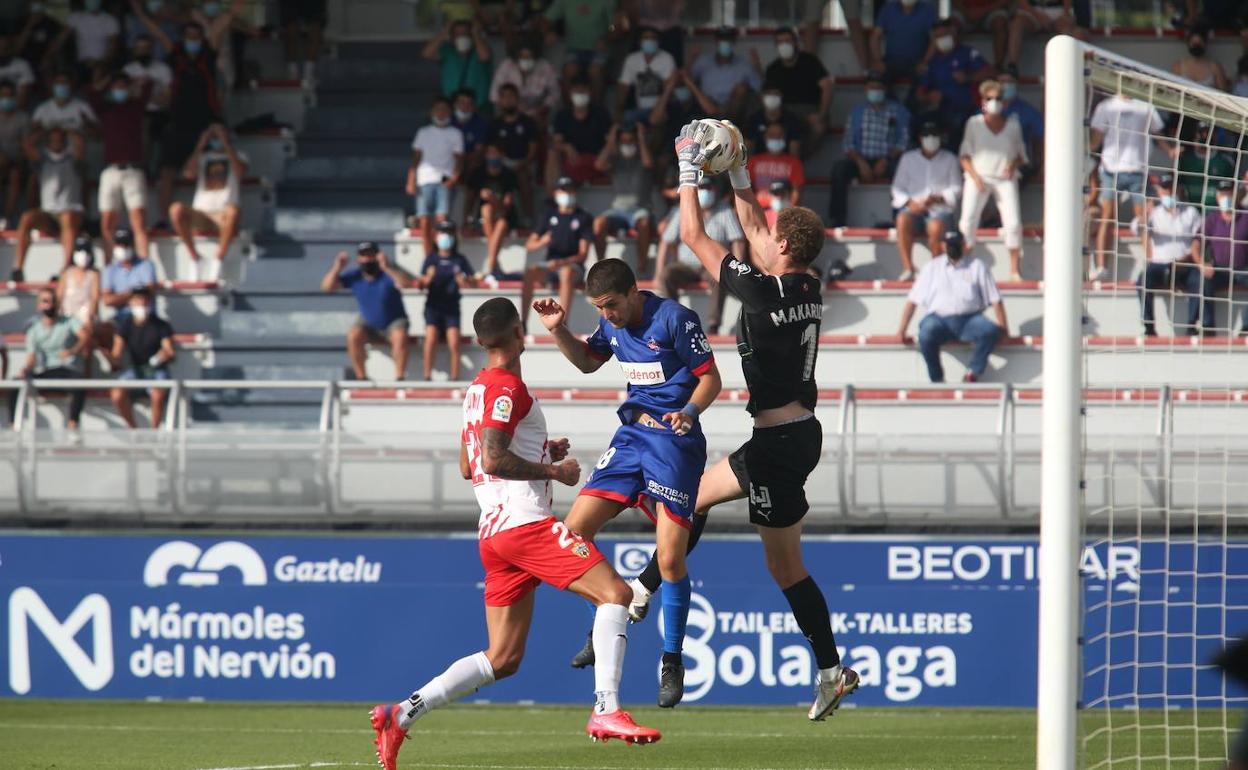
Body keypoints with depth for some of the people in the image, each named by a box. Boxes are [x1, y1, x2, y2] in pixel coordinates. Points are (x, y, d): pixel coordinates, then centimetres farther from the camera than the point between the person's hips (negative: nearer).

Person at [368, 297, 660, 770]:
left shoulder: (477, 389, 20)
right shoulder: (507, 387, -9)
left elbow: (469, 466, 29)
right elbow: (494, 459, -20)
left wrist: (543, 451, 25)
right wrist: (554, 471, -10)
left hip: (494, 532, 9)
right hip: (525, 521, -9)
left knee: (503, 658, 8)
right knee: (614, 592, -10)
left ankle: (402, 714, 2)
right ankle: (606, 711, -20)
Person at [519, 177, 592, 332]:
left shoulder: (584, 218, 3)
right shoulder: (549, 216, 14)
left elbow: (583, 254, -5)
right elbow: (529, 245, 10)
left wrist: (561, 263, -22)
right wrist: (542, 242, -15)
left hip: (572, 265, -3)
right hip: (550, 267, 3)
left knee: (566, 273, -40)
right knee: (531, 272, -30)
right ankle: (522, 322, -35)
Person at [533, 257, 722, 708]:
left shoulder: (674, 319, -14)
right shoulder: (613, 324, 7)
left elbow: (710, 378, -10)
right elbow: (587, 361, 26)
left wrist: (689, 411, -28)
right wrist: (558, 331, 9)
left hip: (675, 443, -7)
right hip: (631, 436, 7)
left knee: (671, 558, -11)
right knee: (576, 528, -1)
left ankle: (672, 662, 4)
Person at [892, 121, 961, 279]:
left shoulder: (950, 159, 14)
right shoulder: (908, 158, 18)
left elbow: (956, 189, 6)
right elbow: (898, 188, 12)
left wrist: (937, 198, -12)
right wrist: (910, 202, -9)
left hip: (940, 208, -1)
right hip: (914, 208, 1)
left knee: (935, 227, -37)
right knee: (902, 220, -35)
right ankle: (907, 269, -37)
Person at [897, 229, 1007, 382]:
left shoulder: (976, 267, 15)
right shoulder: (932, 268, 17)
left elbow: (995, 299, 9)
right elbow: (912, 300, 13)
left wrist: (1003, 328, -3)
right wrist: (903, 329, 3)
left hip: (970, 319, 0)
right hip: (940, 318, 0)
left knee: (990, 330, -31)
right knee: (926, 335, -34)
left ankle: (973, 372, -17)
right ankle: (937, 379, -17)